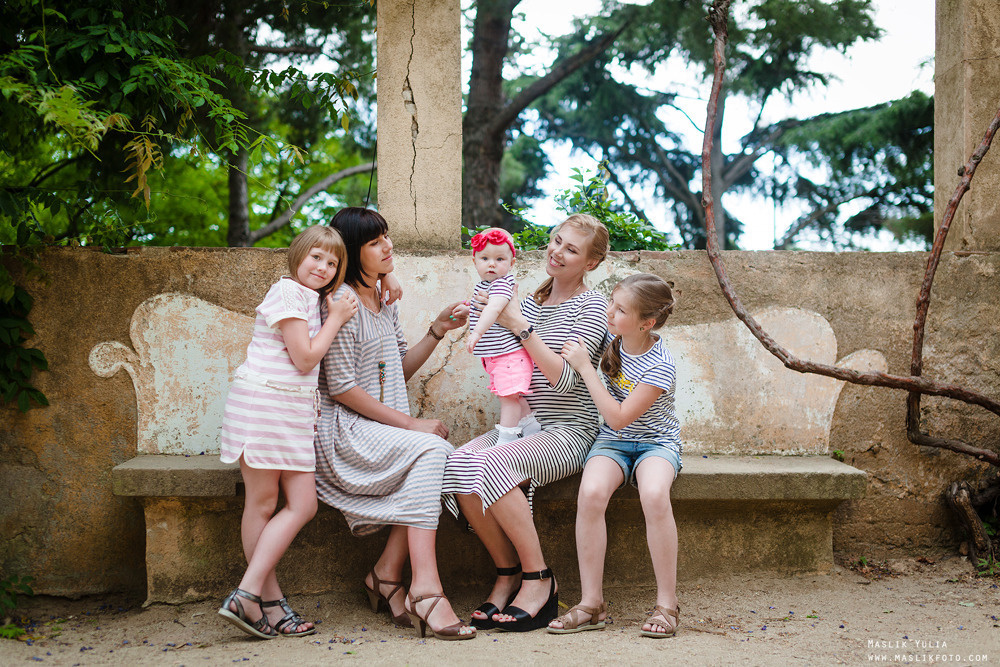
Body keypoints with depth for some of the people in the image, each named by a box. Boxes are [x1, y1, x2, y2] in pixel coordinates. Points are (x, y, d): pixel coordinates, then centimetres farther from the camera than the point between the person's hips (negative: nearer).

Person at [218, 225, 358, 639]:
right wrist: (336, 319, -3)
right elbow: (305, 359, -14)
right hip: (263, 403, -9)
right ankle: (269, 601, -1)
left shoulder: (312, 300, 20)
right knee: (262, 504, -2)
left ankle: (248, 595, 2)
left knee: (302, 505, 2)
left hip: (294, 411, 9)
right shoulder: (287, 292, -9)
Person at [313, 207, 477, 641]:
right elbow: (341, 388, -17)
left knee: (432, 451, -20)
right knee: (431, 449, -27)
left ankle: (387, 575, -13)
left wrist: (438, 330, 8)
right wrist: (410, 424, -17)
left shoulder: (385, 303, 16)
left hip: (382, 427, 8)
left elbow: (399, 371, 21)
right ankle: (425, 590, -31)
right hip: (341, 430, -8)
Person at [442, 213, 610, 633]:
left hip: (568, 432, -6)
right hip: (521, 425, 6)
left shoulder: (591, 307, -3)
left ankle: (539, 579, -18)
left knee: (490, 463, -32)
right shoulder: (530, 302, 16)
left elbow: (564, 378, -15)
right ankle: (507, 575, -11)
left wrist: (521, 327, -17)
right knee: (458, 462, -24)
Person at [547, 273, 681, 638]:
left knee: (654, 495, -38)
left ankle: (666, 605, -24)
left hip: (656, 442, -4)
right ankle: (591, 604, -23)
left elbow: (619, 417, -22)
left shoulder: (659, 365, -20)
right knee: (591, 492, -30)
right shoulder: (612, 338, -3)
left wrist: (584, 367, -20)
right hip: (613, 442, 4)